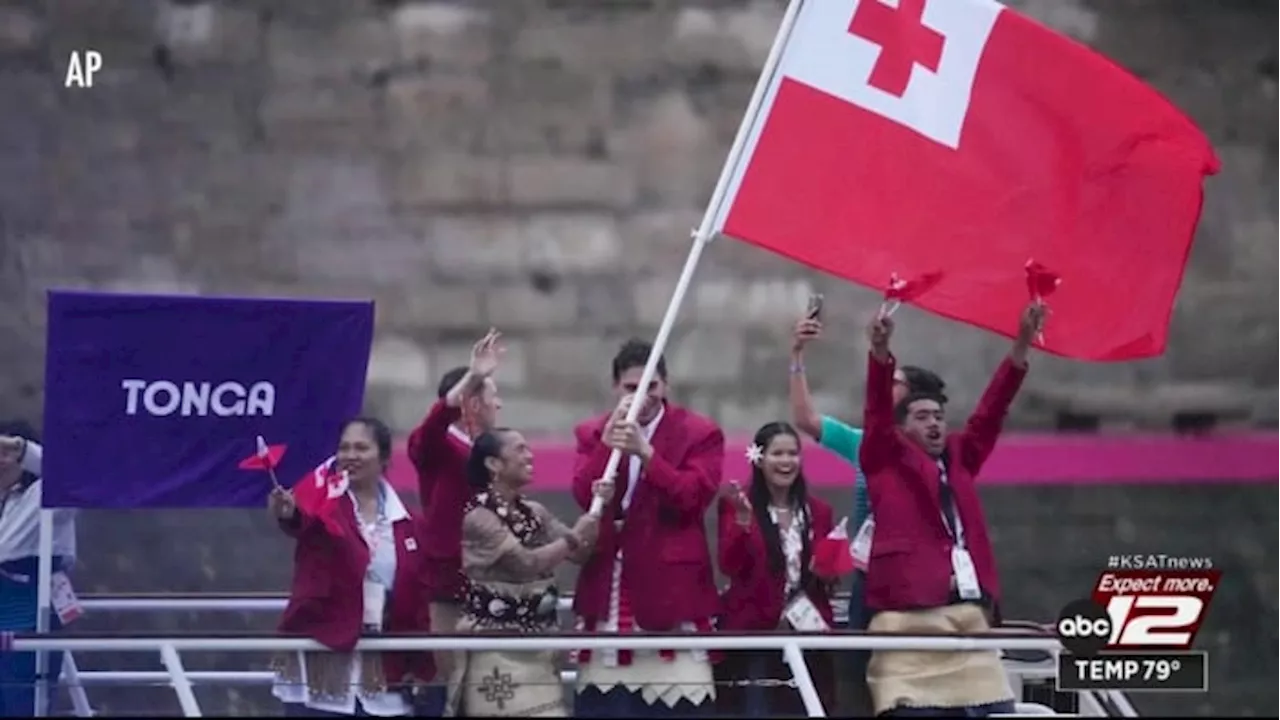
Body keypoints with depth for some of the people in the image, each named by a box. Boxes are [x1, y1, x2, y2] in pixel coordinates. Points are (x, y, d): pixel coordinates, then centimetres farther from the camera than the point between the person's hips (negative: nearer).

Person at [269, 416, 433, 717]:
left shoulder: (402, 521, 10)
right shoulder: (324, 501, -2)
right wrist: (289, 515, -51)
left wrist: (420, 664, 5)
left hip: (383, 667, 4)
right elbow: (304, 519, -27)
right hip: (321, 653, -4)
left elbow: (415, 595, 10)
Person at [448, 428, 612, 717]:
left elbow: (580, 552, 5)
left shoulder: (535, 513, 10)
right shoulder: (479, 517, -11)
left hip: (537, 650, 6)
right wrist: (573, 538, -12)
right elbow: (527, 563, -20)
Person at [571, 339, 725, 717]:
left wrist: (645, 452, -24)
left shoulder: (699, 433, 1)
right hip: (608, 591, 3)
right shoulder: (592, 434, 11)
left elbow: (694, 497, -13)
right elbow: (583, 495, -4)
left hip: (671, 586, -3)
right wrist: (607, 444, -18)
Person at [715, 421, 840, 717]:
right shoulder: (737, 506, -2)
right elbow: (729, 566, -14)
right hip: (754, 631, -4)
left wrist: (827, 574, -3)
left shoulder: (818, 511, 11)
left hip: (806, 633, 4)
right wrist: (743, 522, -28)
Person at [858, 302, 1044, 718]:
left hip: (969, 617, 5)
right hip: (909, 620, -5)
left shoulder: (959, 459, 22)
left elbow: (992, 410, 16)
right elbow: (877, 410, -4)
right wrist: (880, 352, -22)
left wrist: (1022, 344, 6)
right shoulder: (887, 461, 10)